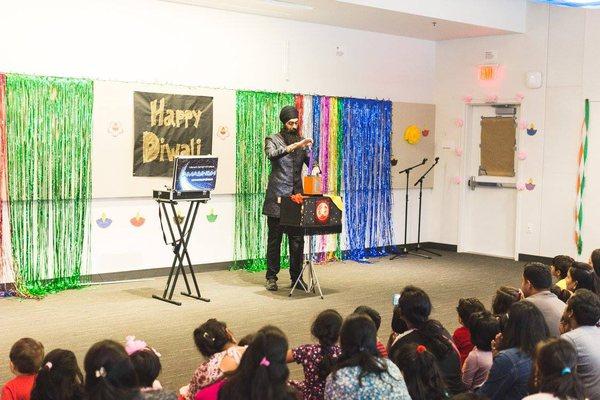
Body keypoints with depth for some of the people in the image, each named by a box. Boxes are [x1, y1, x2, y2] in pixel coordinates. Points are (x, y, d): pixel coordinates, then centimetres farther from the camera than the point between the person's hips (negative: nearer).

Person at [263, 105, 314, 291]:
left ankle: (296, 277, 12)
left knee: (297, 240, 4)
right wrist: (295, 145, -30)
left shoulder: (301, 141, 14)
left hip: (297, 196, 4)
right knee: (274, 239, 1)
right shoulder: (273, 140, 0)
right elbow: (272, 154, -21)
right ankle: (271, 278, 9)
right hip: (277, 197, -4)